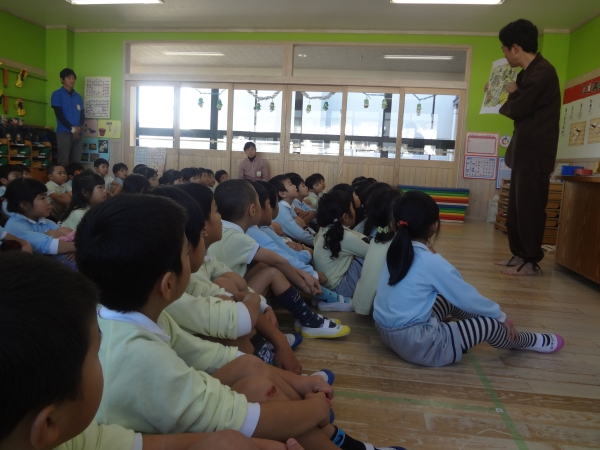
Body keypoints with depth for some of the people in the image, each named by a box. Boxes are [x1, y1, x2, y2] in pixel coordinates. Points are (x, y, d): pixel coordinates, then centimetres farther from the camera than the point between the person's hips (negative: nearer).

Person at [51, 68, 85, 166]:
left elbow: (82, 115, 13)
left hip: (78, 133, 4)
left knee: (76, 161, 2)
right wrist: (72, 129, -11)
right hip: (64, 132, -4)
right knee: (63, 161, -9)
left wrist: (79, 127, -7)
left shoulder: (78, 97, 17)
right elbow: (59, 114, -4)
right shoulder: (57, 94, 4)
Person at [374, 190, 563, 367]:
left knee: (450, 301, 24)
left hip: (388, 332, 8)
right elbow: (466, 295, -7)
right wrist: (501, 316, 10)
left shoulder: (395, 253, 2)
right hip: (414, 343, -8)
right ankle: (530, 341, 34)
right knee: (489, 325, 4)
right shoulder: (431, 262, -19)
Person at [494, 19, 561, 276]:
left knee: (529, 206, -4)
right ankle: (519, 254, 22)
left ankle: (531, 261, 5)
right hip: (524, 149, 10)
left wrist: (511, 94, 2)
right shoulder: (529, 72, 15)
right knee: (516, 206, 13)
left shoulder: (542, 72, -17)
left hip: (535, 151, -10)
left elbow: (516, 109, -16)